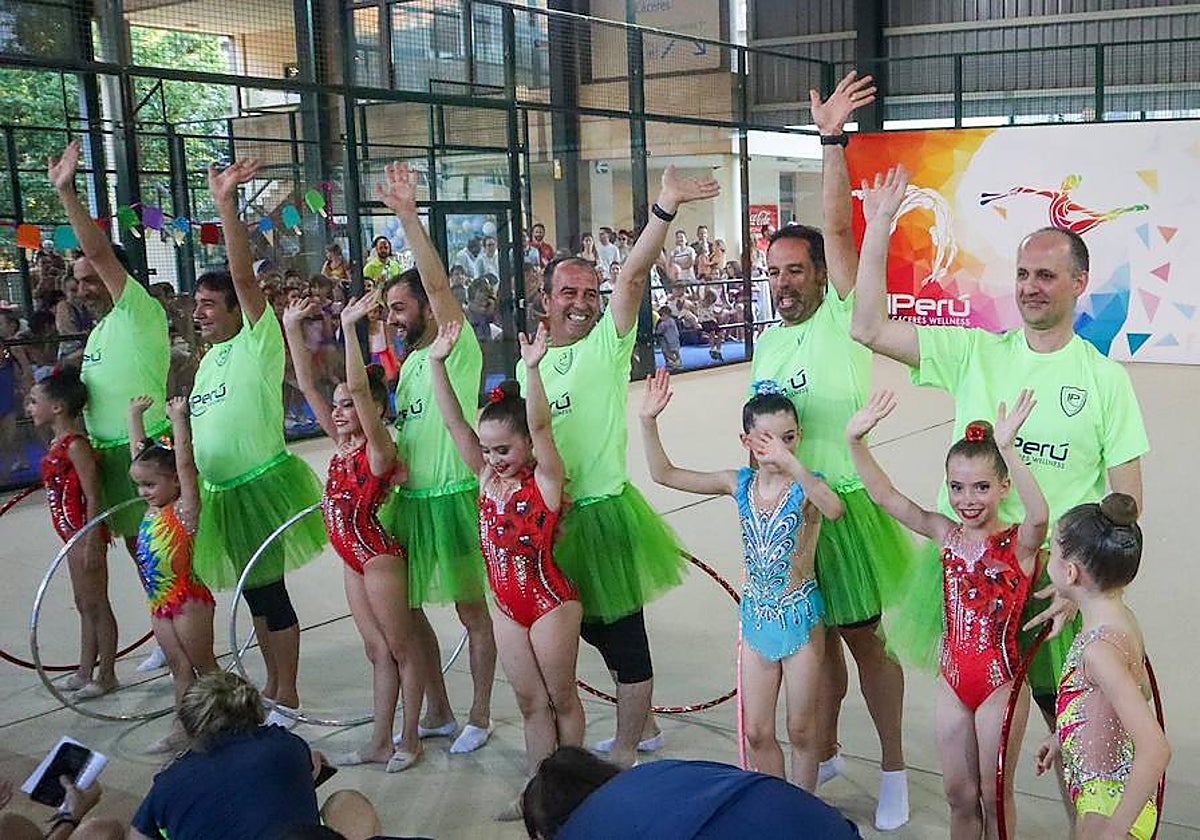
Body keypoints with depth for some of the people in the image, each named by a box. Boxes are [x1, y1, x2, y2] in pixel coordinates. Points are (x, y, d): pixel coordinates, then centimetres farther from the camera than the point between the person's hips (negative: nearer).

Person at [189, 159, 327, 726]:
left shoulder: (257, 343, -10)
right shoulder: (209, 360, 14)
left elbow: (243, 276, -23)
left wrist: (225, 204, -30)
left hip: (263, 484, -8)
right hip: (221, 492, 8)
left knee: (270, 591, -1)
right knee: (254, 593, 16)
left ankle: (287, 697, 13)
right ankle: (273, 685, 29)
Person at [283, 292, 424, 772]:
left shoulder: (378, 444, -14)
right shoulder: (343, 443, 6)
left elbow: (359, 387, -28)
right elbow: (308, 386, 5)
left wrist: (349, 326, -33)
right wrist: (292, 329, 0)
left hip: (378, 556, -8)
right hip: (353, 557, 8)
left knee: (400, 647, 5)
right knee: (378, 650, 13)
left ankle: (409, 740, 16)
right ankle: (380, 743, 20)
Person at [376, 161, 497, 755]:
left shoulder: (457, 350, -10)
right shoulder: (410, 363, 14)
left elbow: (438, 284, -25)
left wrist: (407, 216, -33)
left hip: (453, 499, -8)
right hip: (410, 500, 9)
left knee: (472, 611, 4)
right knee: (406, 609, 13)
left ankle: (479, 716, 19)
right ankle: (438, 713, 28)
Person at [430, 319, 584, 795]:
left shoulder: (545, 481, -14)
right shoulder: (488, 478, 0)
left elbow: (539, 425, -30)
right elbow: (453, 421, -5)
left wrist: (533, 369, -43)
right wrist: (437, 362, -13)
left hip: (550, 603, -5)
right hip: (507, 608, 5)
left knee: (561, 697, 10)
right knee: (530, 701, 13)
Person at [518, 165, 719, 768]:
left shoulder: (608, 345, -9)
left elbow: (634, 277, -24)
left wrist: (665, 208, -38)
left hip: (604, 513, -6)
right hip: (551, 519, 6)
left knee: (623, 635, 4)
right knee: (593, 628, 19)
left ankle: (626, 749, 21)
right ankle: (642, 725, 39)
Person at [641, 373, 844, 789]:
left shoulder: (805, 485, -15)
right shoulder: (739, 483, -2)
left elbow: (835, 509, -40)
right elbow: (664, 474, -2)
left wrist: (789, 462, -51)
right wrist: (648, 421, -15)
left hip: (800, 618, -4)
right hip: (756, 618, 4)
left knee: (800, 729, 10)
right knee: (756, 732, 12)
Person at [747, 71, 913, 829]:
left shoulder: (843, 321, -10)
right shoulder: (766, 343, 10)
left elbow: (838, 228, -21)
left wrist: (832, 139, -26)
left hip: (844, 507, -6)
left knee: (863, 637, 5)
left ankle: (894, 769, 21)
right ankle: (825, 752, 34)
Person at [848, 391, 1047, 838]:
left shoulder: (1019, 543, -15)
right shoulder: (947, 534, -1)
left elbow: (1039, 515, -38)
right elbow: (886, 497, -7)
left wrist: (1007, 448, -50)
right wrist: (856, 441, -21)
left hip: (1000, 682, -4)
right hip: (953, 680, 4)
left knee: (994, 796, 13)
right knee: (959, 794, 17)